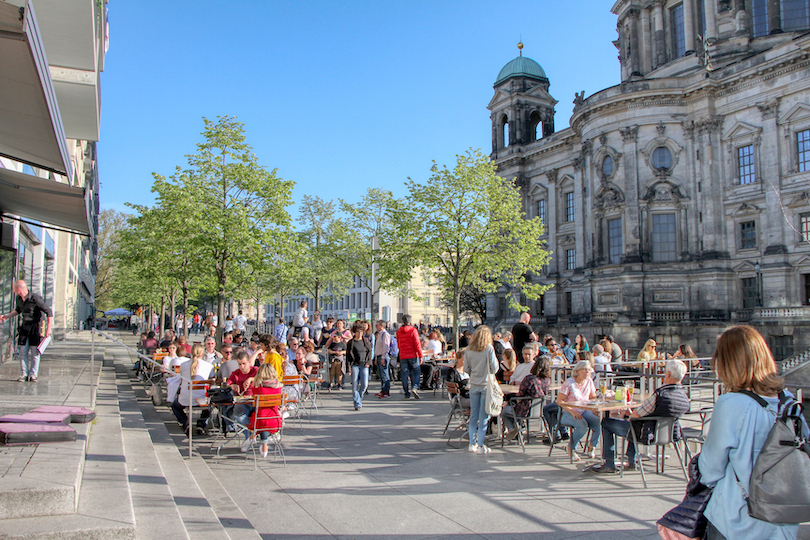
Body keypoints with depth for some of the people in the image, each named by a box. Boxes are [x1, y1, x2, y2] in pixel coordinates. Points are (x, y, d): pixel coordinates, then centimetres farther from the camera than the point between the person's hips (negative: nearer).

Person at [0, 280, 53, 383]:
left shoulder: (36, 298, -17)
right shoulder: (19, 299, 4)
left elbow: (49, 312, -15)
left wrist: (49, 328, -19)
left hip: (35, 326, -6)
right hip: (24, 326, 6)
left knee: (34, 351, -3)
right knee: (23, 351, 2)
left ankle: (33, 375, 5)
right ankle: (24, 374, 9)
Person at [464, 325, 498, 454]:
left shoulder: (468, 349, -1)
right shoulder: (489, 348, -11)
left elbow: (466, 368, 5)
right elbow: (494, 368, -9)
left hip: (474, 384, 4)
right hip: (486, 384, -3)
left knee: (473, 415, 12)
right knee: (483, 416, 3)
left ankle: (472, 443, 18)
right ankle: (480, 446, 6)